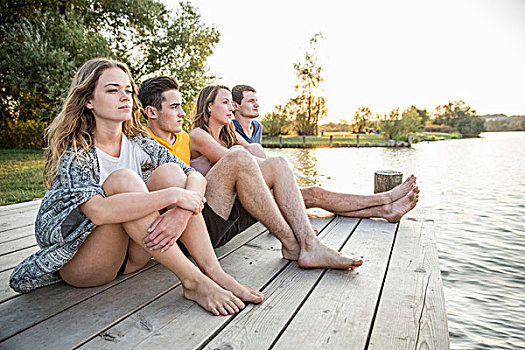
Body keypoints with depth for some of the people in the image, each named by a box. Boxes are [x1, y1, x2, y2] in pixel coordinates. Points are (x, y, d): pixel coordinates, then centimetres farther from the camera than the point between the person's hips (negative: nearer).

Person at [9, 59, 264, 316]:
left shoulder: (138, 143, 1)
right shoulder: (73, 153, -15)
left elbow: (197, 176, -10)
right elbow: (98, 211, -35)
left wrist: (182, 212, -30)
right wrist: (172, 195, -35)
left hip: (131, 255, 5)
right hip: (77, 261, -4)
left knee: (168, 171, -17)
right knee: (123, 179, -30)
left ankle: (214, 272, -25)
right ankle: (192, 281, -31)